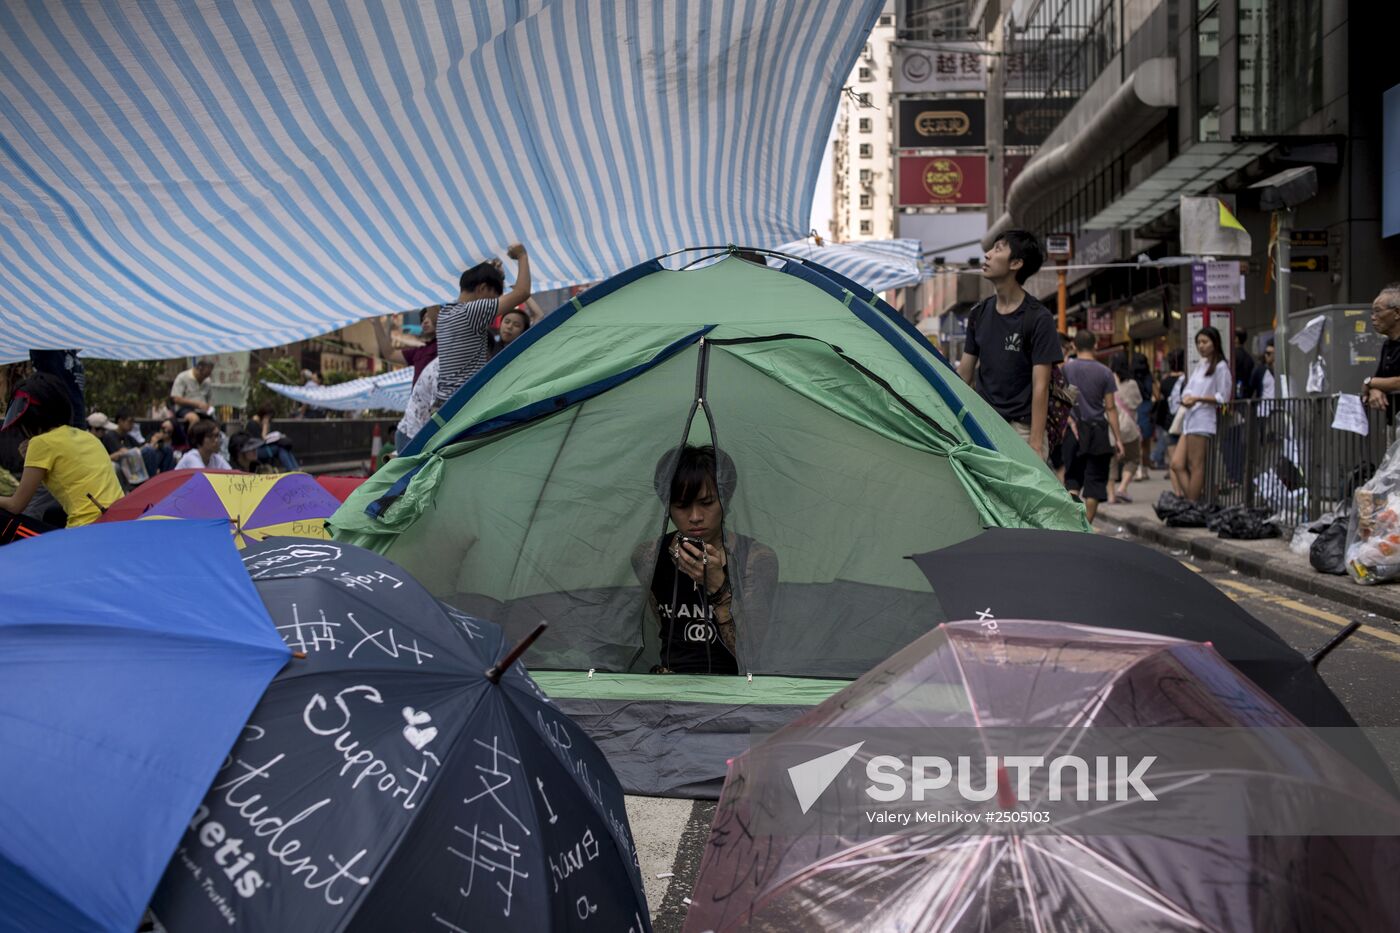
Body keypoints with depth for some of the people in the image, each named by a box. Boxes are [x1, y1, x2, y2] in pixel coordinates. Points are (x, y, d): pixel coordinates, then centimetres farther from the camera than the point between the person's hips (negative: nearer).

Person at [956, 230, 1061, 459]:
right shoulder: (979, 314, 10)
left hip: (1020, 429, -5)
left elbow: (1040, 386, -12)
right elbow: (964, 373, 14)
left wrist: (1036, 444, -17)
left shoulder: (1038, 318, -8)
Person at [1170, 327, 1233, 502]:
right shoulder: (1200, 366, 21)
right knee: (1177, 464, 1)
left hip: (1203, 421, -8)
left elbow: (1223, 397, -8)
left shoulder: (1221, 367, -4)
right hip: (1190, 419, 8)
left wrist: (1198, 398, -17)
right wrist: (1186, 398, -3)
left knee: (1196, 465, -6)